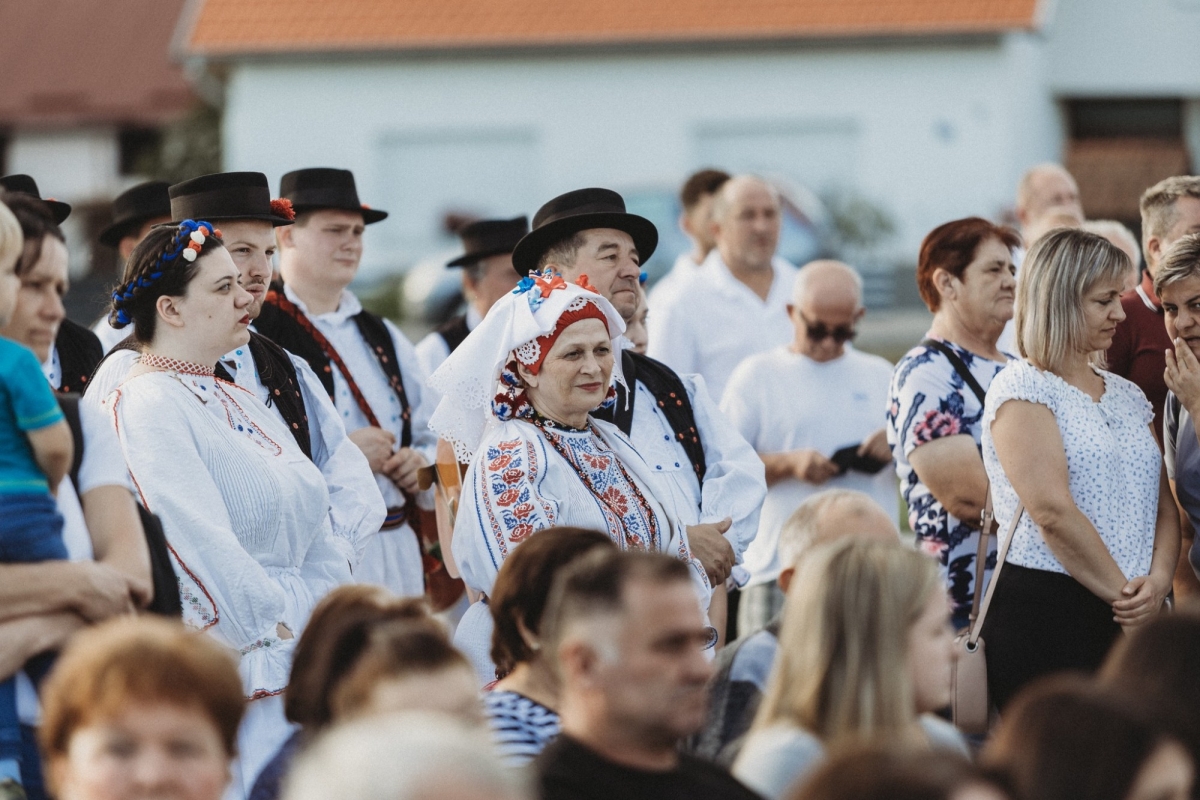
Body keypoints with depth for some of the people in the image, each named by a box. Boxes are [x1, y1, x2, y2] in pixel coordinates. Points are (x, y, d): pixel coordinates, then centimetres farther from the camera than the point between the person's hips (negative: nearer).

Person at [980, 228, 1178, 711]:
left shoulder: (1127, 396, 20)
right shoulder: (1022, 388, -3)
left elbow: (1164, 506, 15)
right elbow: (1052, 512, -13)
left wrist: (1158, 582, -5)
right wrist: (1125, 594, -10)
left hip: (1133, 621, 7)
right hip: (1045, 617, -6)